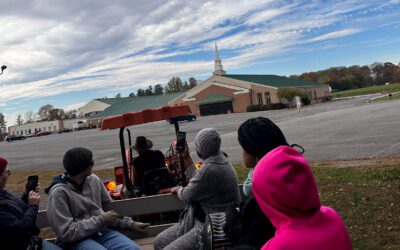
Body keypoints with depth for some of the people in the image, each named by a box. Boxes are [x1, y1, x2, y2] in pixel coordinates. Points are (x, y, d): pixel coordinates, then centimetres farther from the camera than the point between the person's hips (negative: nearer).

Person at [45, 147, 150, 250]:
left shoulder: (93, 180, 6)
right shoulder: (59, 192, -12)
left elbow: (109, 208, 15)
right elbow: (66, 233, -15)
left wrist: (130, 223, 4)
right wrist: (102, 220, -14)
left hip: (101, 232, 6)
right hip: (76, 240, -5)